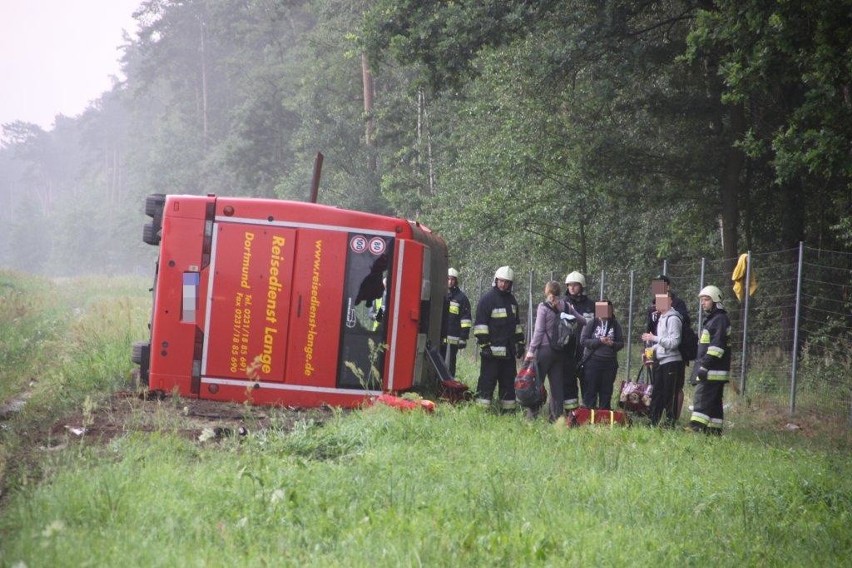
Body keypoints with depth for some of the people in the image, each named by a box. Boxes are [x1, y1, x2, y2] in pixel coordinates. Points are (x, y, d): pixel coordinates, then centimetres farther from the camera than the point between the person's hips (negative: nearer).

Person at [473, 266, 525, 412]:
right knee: (488, 379, -8)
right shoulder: (487, 299, -5)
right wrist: (484, 344, -15)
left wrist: (520, 342, 19)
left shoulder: (511, 300, 17)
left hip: (509, 349, 7)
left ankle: (508, 409, 14)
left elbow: (517, 323, 26)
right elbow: (480, 324, -9)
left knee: (508, 380, 9)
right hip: (492, 349, -7)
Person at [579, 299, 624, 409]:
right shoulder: (592, 323, 1)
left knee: (606, 391, 6)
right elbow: (583, 340, -5)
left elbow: (621, 343, 7)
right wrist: (599, 341, -15)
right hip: (593, 361, -2)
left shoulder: (615, 325, 7)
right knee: (591, 390, -1)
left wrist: (612, 344, -14)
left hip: (610, 363, 2)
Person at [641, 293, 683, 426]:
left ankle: (670, 423, 1)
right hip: (660, 361, 9)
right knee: (656, 394, 12)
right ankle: (653, 422, 17)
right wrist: (652, 350, 12)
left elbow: (673, 342, -20)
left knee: (670, 396, -4)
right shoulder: (661, 318, 15)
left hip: (671, 362, -9)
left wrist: (654, 338, -19)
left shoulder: (672, 319, -13)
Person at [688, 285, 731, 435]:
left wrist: (705, 365, -23)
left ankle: (696, 427, -23)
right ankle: (715, 430, 12)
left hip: (713, 371, -10)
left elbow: (717, 346, -20)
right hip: (710, 370, 10)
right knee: (714, 401, 10)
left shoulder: (720, 319, -11)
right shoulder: (711, 320, 23)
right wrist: (700, 365, 25)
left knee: (701, 399, -16)